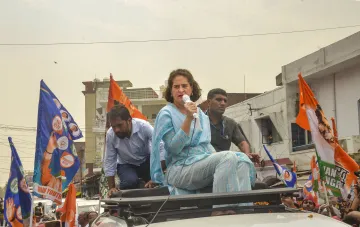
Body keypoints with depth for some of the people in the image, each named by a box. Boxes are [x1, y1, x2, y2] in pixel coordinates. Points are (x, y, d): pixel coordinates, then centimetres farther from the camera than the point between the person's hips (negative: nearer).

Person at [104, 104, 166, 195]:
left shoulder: (143, 126, -29)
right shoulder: (110, 134, -22)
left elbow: (161, 149, -31)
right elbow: (109, 162, -13)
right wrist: (111, 187, -13)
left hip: (146, 161, 1)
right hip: (127, 165, 0)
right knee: (130, 181, -32)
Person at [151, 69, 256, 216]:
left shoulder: (201, 114, 17)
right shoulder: (166, 114, -2)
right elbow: (174, 148, -13)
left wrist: (217, 157, 3)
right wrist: (188, 119, -20)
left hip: (205, 163, 7)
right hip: (180, 169, -7)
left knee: (242, 159, -19)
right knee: (228, 157, -28)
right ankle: (221, 209, -33)